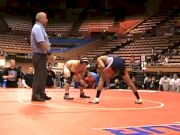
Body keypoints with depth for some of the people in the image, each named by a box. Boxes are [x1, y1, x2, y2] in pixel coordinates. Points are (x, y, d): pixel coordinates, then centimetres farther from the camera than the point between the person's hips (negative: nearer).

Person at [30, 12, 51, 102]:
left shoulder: (40, 28, 16)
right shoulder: (38, 28, -16)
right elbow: (42, 43, -23)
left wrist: (47, 46, -1)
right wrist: (47, 49, -8)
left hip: (42, 55, 10)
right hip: (39, 55, -10)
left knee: (42, 75, 15)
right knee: (39, 75, -5)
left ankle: (41, 94, 23)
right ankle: (35, 95, 3)